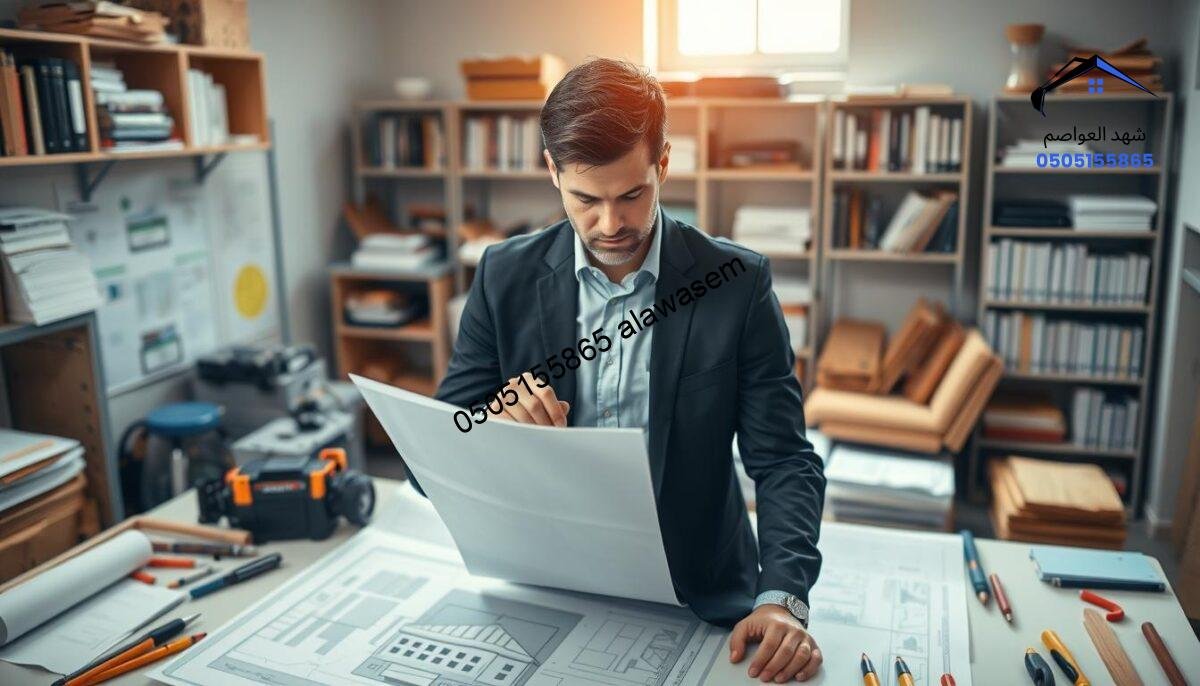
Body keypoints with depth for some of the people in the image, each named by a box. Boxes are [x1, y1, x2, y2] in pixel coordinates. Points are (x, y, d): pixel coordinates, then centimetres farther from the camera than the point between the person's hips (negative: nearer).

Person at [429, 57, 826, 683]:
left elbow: (784, 461, -4)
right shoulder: (505, 277, -3)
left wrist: (783, 598, -20)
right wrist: (497, 425, -22)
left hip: (698, 602, 0)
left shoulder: (737, 282, -6)